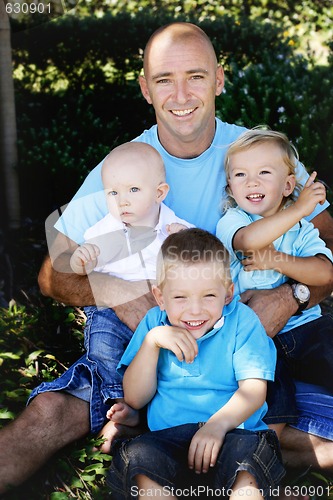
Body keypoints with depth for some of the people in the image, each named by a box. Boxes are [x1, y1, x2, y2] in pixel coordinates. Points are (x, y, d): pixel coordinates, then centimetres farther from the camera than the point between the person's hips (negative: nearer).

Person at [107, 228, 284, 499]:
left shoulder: (241, 320, 3)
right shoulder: (154, 322, 9)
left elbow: (253, 390, -5)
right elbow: (135, 399, 5)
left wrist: (218, 423, -25)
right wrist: (152, 340, -9)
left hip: (232, 433, -2)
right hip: (167, 435, 2)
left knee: (246, 453, -35)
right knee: (137, 456, -29)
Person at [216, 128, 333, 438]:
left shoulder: (301, 229, 12)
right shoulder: (230, 221, 0)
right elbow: (250, 240, -27)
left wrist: (277, 260, -18)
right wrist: (300, 208, -24)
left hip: (303, 325, 4)